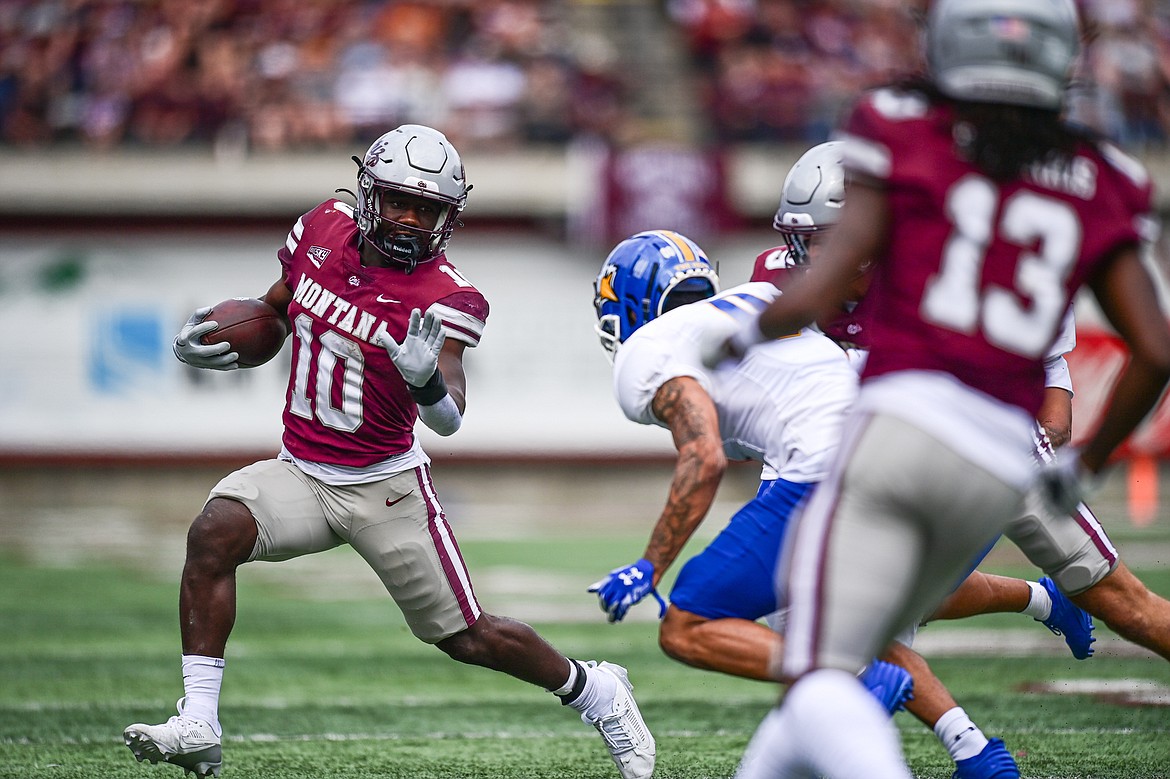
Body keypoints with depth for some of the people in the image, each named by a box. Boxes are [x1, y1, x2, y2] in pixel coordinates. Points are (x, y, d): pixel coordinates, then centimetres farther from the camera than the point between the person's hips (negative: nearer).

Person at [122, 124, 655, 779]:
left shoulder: (445, 299, -18)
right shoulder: (324, 231, -3)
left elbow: (449, 419, -31)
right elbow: (271, 315, 16)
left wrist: (428, 380, -52)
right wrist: (206, 341, 0)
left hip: (386, 485, -4)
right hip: (300, 473, 4)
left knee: (468, 638, 4)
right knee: (214, 534, -24)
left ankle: (596, 692, 31)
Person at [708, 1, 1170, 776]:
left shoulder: (906, 139, 5)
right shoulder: (1096, 188, 15)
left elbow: (820, 293, -3)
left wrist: (745, 334, 19)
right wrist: (1083, 467, 25)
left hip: (904, 424, -5)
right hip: (1003, 466, 5)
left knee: (820, 684, -15)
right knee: (846, 662, 21)